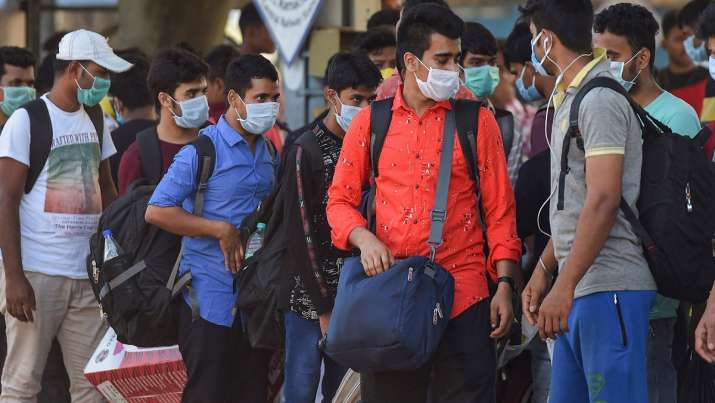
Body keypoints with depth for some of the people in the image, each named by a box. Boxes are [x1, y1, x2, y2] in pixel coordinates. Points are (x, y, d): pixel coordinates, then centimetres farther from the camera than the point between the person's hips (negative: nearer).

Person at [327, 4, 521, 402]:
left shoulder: (478, 122, 6)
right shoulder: (370, 123, 9)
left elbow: (500, 211, 6)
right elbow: (340, 201, 12)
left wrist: (505, 285, -3)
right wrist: (364, 238, -9)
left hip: (463, 298, -1)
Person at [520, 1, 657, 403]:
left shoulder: (601, 101, -13)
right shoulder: (571, 99, 18)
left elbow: (603, 201, -21)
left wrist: (564, 287, -23)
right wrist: (544, 270, 20)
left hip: (608, 291, -10)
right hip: (579, 293, 10)